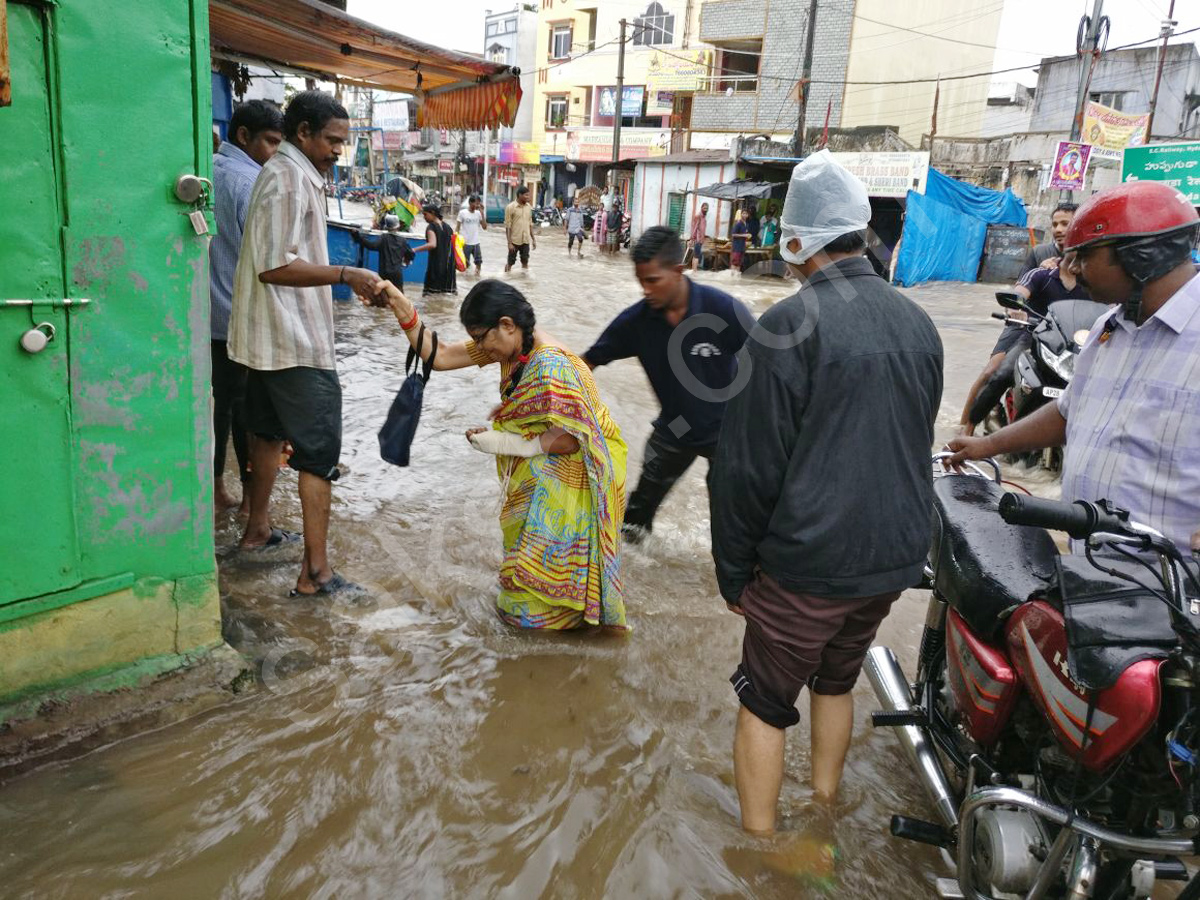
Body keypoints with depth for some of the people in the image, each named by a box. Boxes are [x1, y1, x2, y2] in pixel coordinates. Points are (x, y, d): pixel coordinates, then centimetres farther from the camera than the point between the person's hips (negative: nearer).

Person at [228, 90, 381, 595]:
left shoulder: (289, 173, 16)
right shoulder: (289, 179, -17)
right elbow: (275, 266, -25)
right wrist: (344, 275, -27)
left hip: (270, 335, 11)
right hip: (295, 341, -11)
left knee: (269, 431, 22)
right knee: (320, 450, -10)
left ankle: (256, 528, 37)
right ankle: (316, 572, -8)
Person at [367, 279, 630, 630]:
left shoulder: (549, 367, -32)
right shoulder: (509, 344, -6)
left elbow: (571, 439, -30)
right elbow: (439, 356, -5)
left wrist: (508, 444, -25)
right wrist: (401, 308, -15)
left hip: (580, 468, -8)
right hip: (545, 470, 8)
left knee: (546, 555, 3)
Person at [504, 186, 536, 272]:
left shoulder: (528, 207, 6)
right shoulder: (510, 207, -11)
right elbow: (508, 226, -12)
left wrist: (533, 239, 11)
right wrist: (509, 243, -16)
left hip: (526, 240, 5)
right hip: (514, 240, -5)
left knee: (525, 262, 9)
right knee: (510, 263, 5)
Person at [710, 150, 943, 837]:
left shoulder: (789, 327, -17)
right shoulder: (918, 323, 3)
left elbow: (749, 466, -15)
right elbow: (918, 442, 13)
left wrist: (733, 568, -4)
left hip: (808, 562, -6)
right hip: (897, 553, 7)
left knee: (766, 703, 10)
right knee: (837, 681, 25)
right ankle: (825, 807, 42)